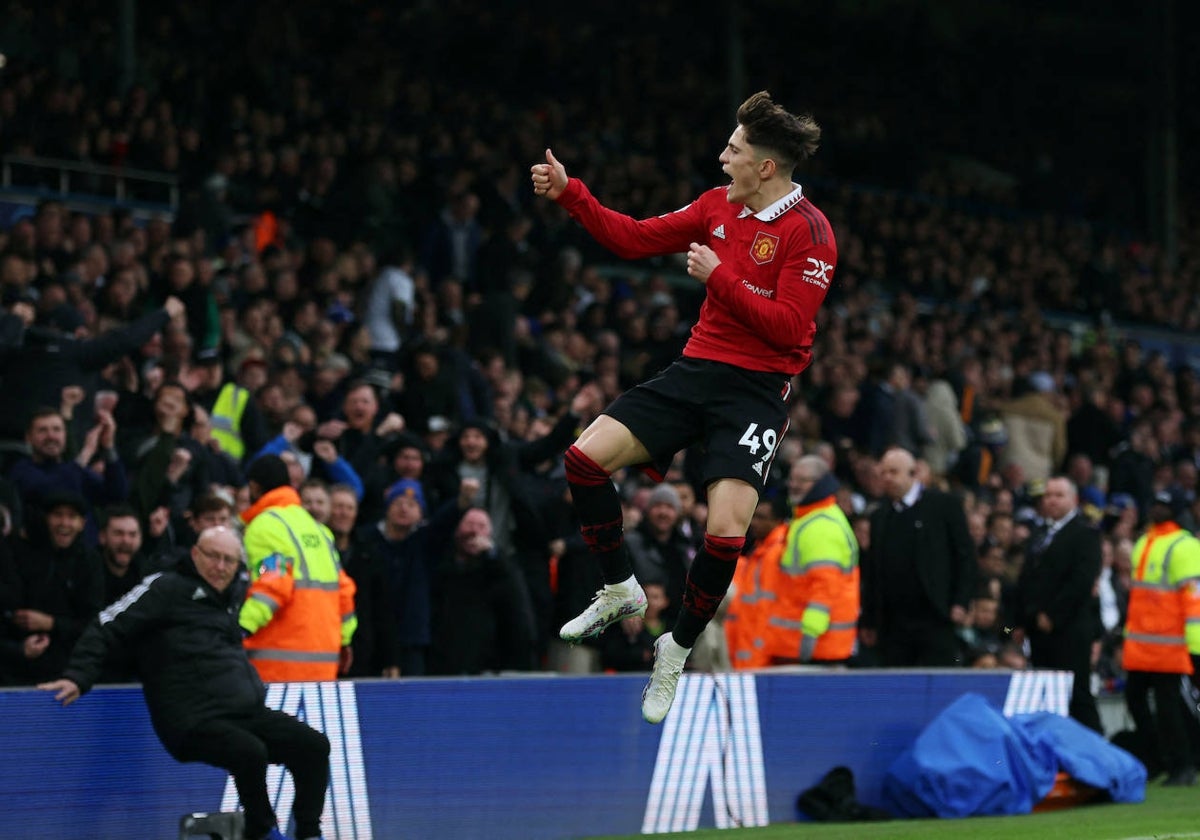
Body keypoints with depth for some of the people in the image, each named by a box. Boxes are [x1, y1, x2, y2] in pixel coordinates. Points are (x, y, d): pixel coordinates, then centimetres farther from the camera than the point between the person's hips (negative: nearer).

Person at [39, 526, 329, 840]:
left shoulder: (235, 593, 18)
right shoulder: (166, 588, -2)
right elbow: (108, 628, -8)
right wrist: (77, 678, -18)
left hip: (248, 713, 8)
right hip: (196, 721, -8)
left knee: (314, 746, -4)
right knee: (251, 753, -31)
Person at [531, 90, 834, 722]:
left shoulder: (808, 231, -12)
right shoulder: (718, 205, 8)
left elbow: (787, 327, -18)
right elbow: (635, 239, 15)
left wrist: (719, 279, -19)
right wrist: (568, 193, 9)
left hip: (757, 387, -6)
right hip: (696, 368, 6)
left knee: (725, 532, -20)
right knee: (586, 456, -9)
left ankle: (676, 651, 5)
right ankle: (621, 591, 12)